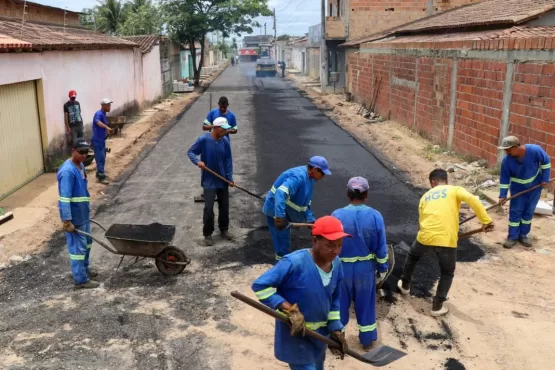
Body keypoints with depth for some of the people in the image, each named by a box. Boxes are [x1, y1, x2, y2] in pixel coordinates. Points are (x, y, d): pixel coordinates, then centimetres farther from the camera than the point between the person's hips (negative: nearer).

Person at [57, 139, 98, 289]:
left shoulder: (80, 165, 6)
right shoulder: (67, 171, -24)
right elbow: (64, 198, -26)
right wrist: (67, 221, -26)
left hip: (83, 214, 9)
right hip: (74, 217, -9)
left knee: (87, 243, 22)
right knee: (78, 247, 0)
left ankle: (84, 268, 39)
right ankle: (81, 280, 11)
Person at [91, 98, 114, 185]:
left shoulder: (104, 114, 12)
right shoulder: (99, 114, -19)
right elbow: (97, 122, -42)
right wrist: (107, 127, -56)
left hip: (102, 140, 10)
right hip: (97, 140, -10)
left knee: (102, 158, 18)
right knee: (100, 158, -8)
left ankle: (100, 173, 30)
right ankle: (101, 177, -5)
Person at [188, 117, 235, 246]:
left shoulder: (225, 141, -5)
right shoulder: (203, 139, -15)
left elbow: (228, 160, 1)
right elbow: (190, 152, -6)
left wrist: (230, 177, -3)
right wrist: (197, 161, -26)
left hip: (223, 180, 4)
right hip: (209, 181, -4)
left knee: (224, 206, 13)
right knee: (208, 208, -4)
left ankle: (224, 230, 32)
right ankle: (207, 234, 11)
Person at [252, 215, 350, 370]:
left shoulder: (336, 264, -7)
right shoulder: (295, 262, -29)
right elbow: (260, 285, -26)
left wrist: (336, 329, 4)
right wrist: (290, 310, -29)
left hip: (320, 332, 7)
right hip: (295, 333, -7)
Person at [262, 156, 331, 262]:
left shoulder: (309, 178, 6)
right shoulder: (298, 177, -26)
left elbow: (305, 203, 15)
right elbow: (281, 193, -41)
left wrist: (310, 220, 6)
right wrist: (279, 216, -47)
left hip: (283, 214, 10)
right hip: (276, 212, -10)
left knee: (284, 245, 23)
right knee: (282, 246, -5)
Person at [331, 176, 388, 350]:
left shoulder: (337, 215, -16)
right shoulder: (375, 216, -12)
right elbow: (381, 247, -6)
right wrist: (382, 268, 8)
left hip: (341, 268, -1)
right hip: (366, 268, 1)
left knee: (339, 303, 16)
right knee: (365, 304, 18)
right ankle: (367, 339, 32)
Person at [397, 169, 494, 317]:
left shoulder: (425, 196, 19)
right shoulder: (455, 190, 8)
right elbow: (472, 200, -12)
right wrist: (486, 221, -11)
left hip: (425, 236, 3)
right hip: (446, 240, -3)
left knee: (412, 257, 35)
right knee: (447, 273, 20)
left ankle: (405, 285, 49)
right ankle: (437, 307, 18)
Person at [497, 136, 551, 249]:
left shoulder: (535, 150, -29)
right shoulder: (507, 160, -25)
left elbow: (545, 162, -10)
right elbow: (504, 178, -15)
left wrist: (545, 179, -8)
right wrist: (502, 195, -17)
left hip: (535, 186, 0)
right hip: (518, 188, 0)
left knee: (529, 211, 10)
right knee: (515, 212, 2)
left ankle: (523, 235, 24)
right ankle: (512, 237, 13)